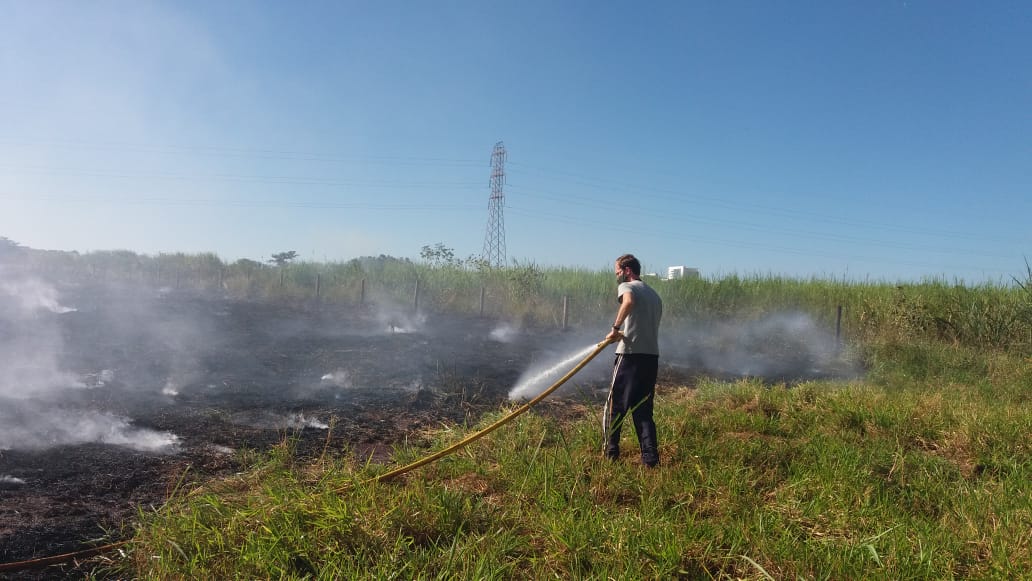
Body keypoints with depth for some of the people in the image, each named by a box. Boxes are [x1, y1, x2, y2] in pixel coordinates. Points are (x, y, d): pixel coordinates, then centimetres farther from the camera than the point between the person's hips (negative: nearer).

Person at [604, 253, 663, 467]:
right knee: (643, 409, 10)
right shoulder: (654, 294, 22)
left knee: (616, 405, 5)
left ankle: (611, 453, 12)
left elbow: (629, 301, -26)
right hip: (652, 356, 7)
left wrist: (616, 327, -18)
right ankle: (650, 457, 1)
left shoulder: (626, 286, -2)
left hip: (631, 355, -7)